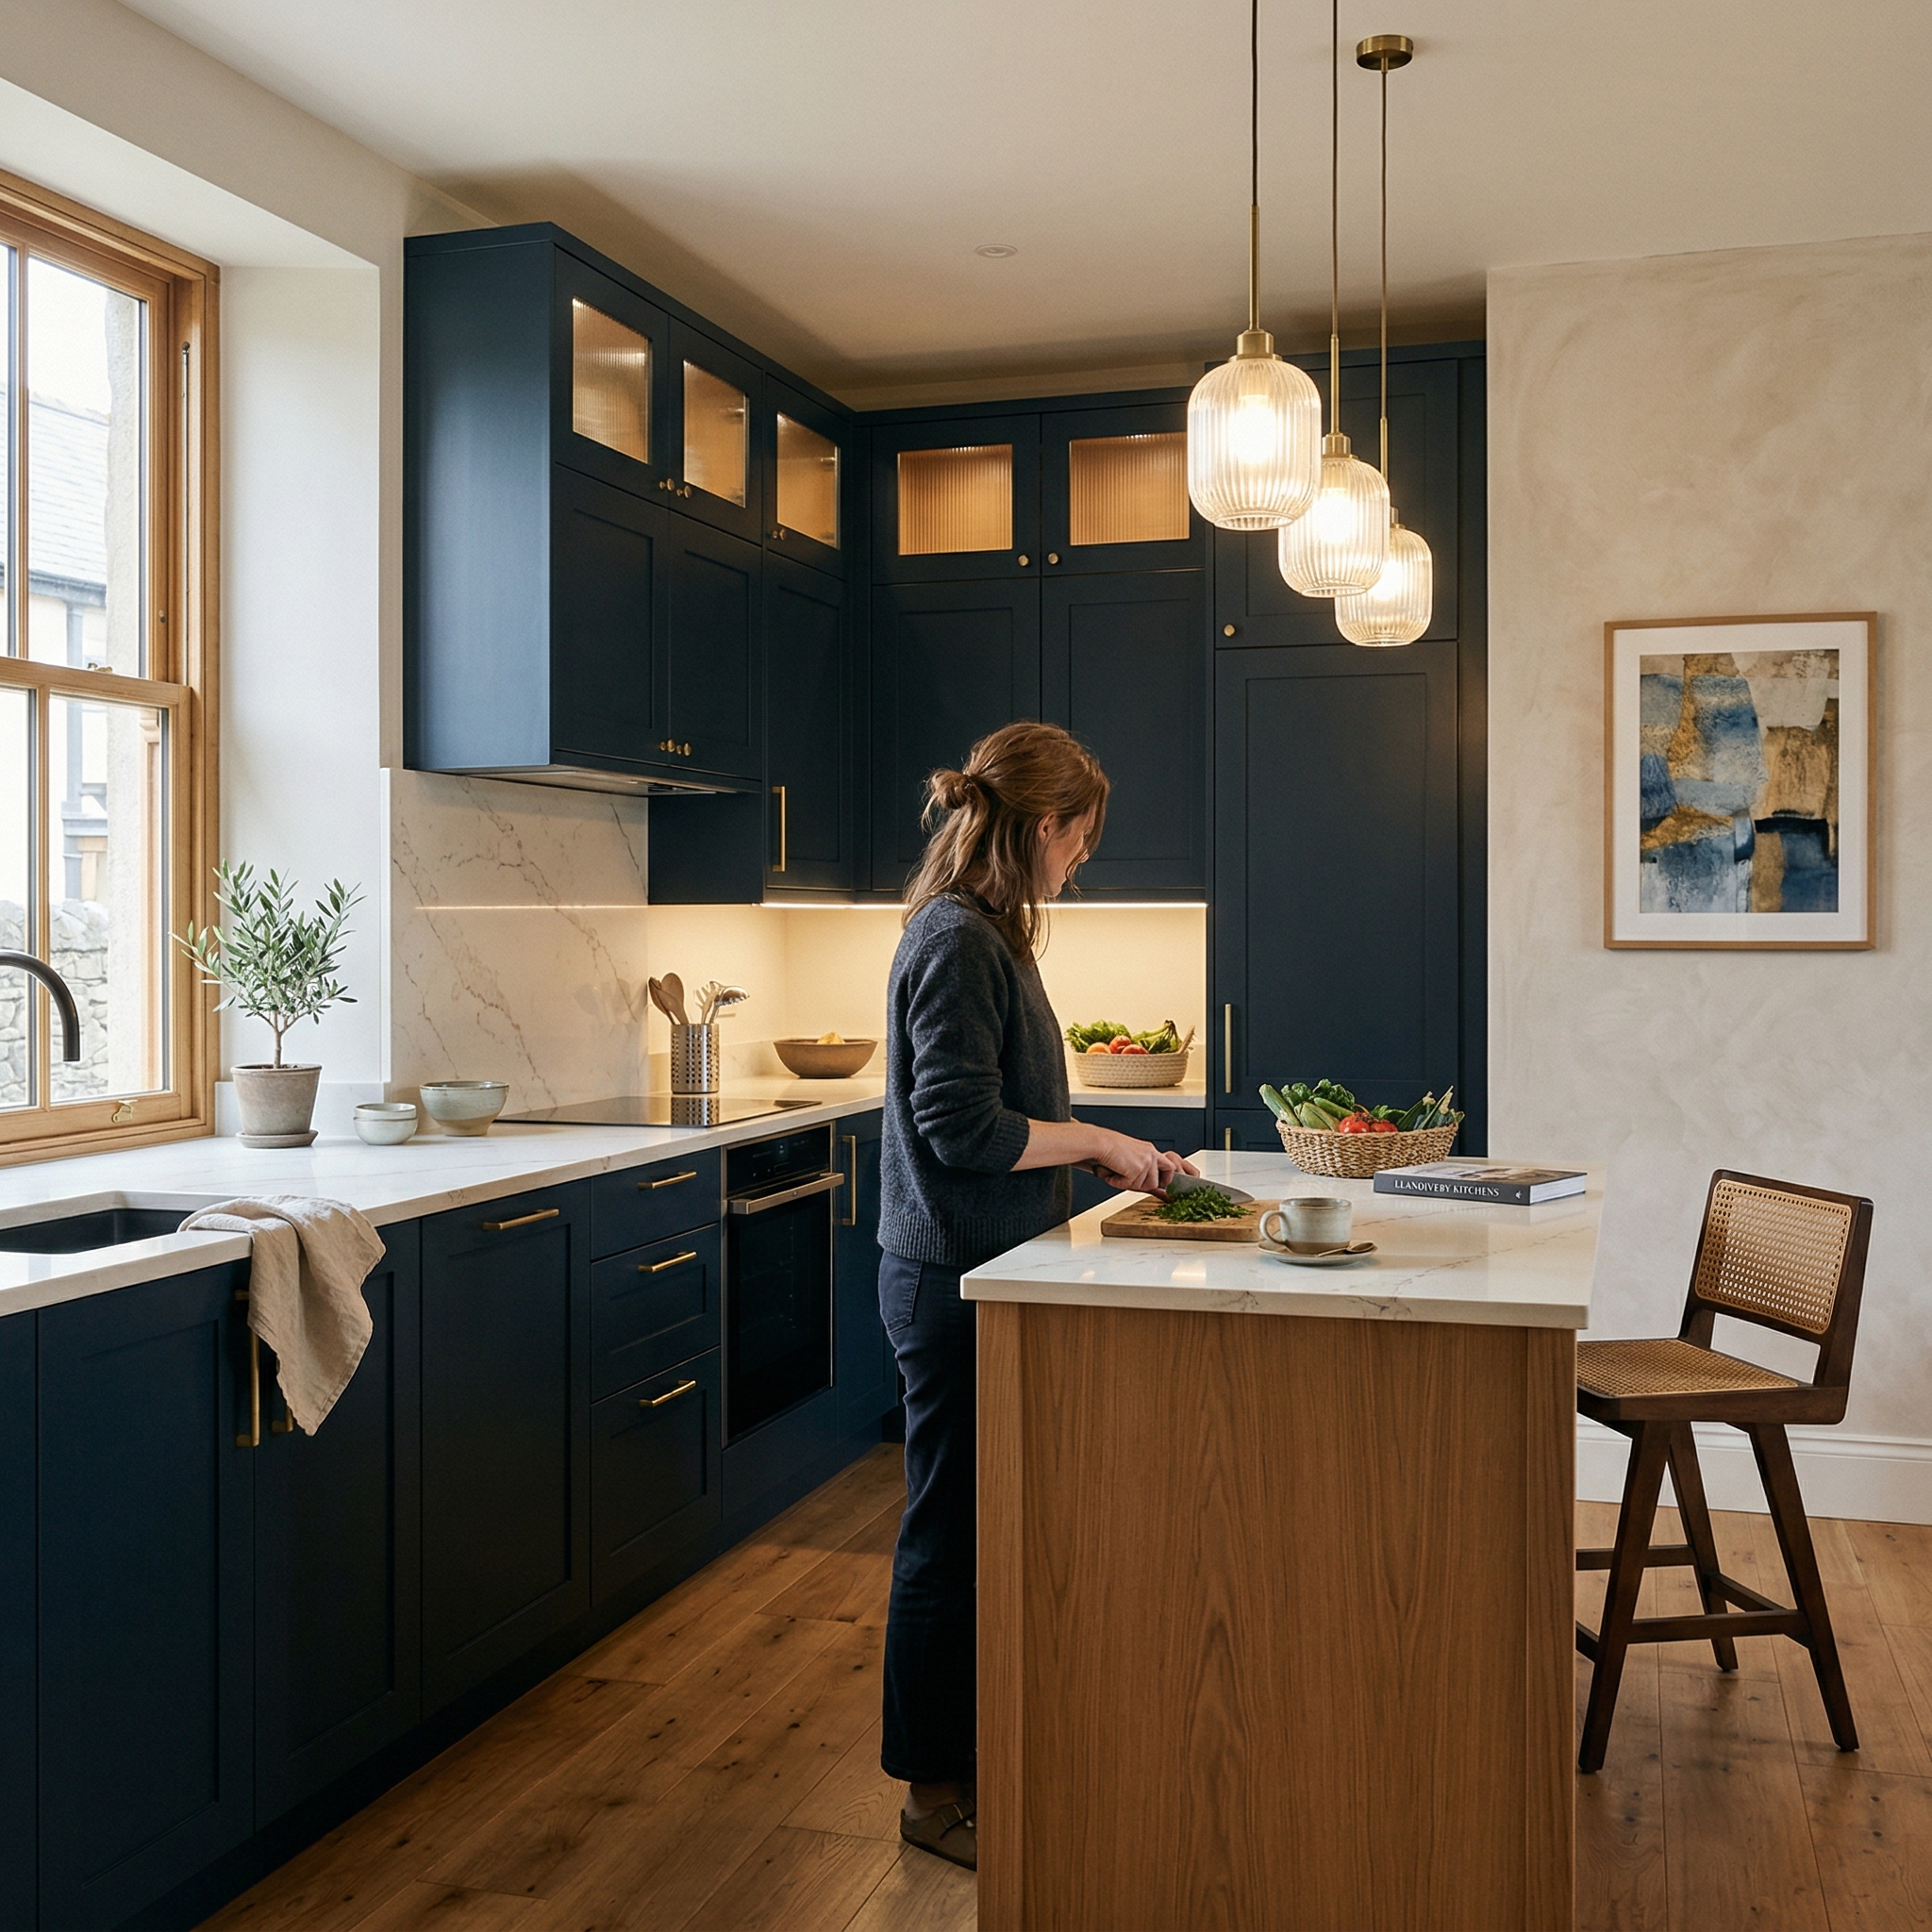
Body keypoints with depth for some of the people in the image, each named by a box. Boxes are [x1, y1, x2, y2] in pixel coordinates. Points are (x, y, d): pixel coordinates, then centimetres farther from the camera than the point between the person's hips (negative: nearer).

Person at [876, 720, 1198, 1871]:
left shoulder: (985, 934, 12)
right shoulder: (957, 942, -18)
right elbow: (963, 1126, -23)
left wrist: (1101, 1152, 10)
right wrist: (1100, 1145, -13)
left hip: (983, 1276, 10)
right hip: (952, 1284, -10)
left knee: (981, 1522, 18)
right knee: (953, 1529, 2)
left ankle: (970, 1750, 33)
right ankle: (936, 1795, 17)